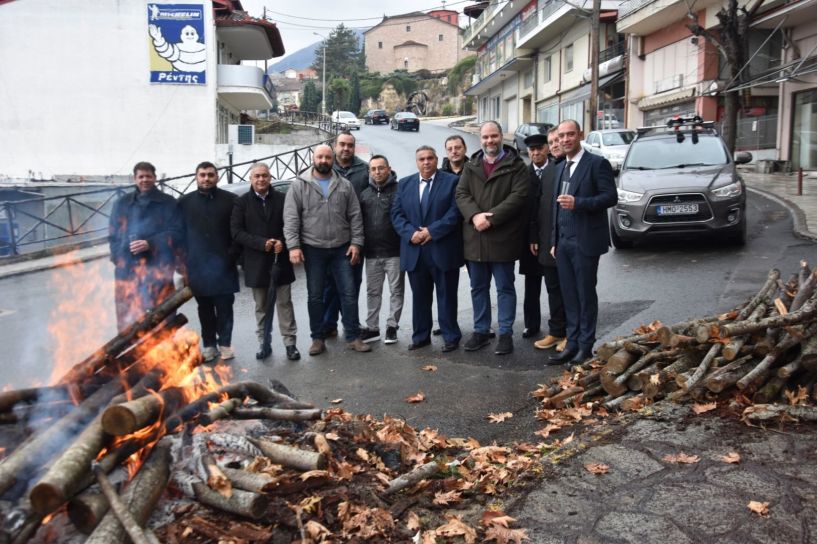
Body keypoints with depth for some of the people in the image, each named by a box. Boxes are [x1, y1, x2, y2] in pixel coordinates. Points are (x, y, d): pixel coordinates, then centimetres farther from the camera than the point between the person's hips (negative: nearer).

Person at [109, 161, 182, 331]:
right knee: (129, 317, 0)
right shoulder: (122, 203, 15)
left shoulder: (168, 202, 7)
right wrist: (119, 258, 0)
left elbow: (176, 233, 0)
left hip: (158, 266, -2)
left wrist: (150, 244, -12)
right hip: (127, 268, 2)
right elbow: (113, 235, 15)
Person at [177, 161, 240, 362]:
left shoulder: (230, 200, 1)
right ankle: (209, 344, 19)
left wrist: (232, 256, -7)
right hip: (197, 267, 2)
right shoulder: (184, 202, 7)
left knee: (225, 307, 3)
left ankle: (224, 343, 16)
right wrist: (183, 264, 1)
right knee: (205, 308, 9)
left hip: (223, 266, -1)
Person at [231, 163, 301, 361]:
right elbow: (236, 231, -5)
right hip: (256, 263, 0)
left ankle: (290, 343, 11)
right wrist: (262, 243, -16)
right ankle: (264, 344, 19)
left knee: (285, 304, 5)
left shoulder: (282, 199, 2)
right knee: (261, 307, 10)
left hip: (280, 261, 0)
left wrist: (282, 242, -15)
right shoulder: (242, 202, 1)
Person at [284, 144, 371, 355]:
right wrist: (294, 246, -13)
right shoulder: (299, 185, -1)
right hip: (313, 249, -1)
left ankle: (353, 337, 12)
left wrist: (356, 243, -3)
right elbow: (291, 218, -5)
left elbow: (355, 216, 4)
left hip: (341, 249, 1)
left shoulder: (345, 185, 5)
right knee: (315, 296, 7)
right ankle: (318, 338, 18)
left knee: (349, 293, 3)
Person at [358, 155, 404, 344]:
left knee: (396, 291, 5)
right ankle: (372, 328, 20)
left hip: (394, 251, -4)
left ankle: (392, 326, 16)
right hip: (372, 252, 5)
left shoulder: (399, 190, -4)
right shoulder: (364, 194, 12)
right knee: (373, 292, 11)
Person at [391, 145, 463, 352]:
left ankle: (451, 337, 16)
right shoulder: (404, 184, 11)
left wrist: (432, 231, -15)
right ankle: (420, 336, 22)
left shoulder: (452, 181, 0)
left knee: (446, 297, 5)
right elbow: (397, 214, 6)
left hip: (443, 251, -3)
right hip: (414, 252, 3)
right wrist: (411, 233, -11)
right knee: (419, 297, 11)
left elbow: (455, 212, -9)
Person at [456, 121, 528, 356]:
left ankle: (506, 334, 13)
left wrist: (491, 218, -19)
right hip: (474, 237, 5)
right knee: (478, 287, 13)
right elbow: (461, 194, 4)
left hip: (502, 237, -4)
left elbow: (519, 196, -12)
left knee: (505, 287, 4)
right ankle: (481, 331, 24)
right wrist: (475, 215, -15)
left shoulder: (516, 165, -1)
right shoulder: (471, 166, 13)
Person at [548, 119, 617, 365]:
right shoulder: (560, 168, 16)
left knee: (585, 295, 1)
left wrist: (578, 203, -23)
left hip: (585, 241, -6)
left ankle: (586, 346, 11)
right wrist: (555, 241, 15)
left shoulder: (597, 163, -6)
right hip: (563, 242, 7)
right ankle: (572, 343, 18)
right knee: (569, 296, 10)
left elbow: (611, 197, -12)